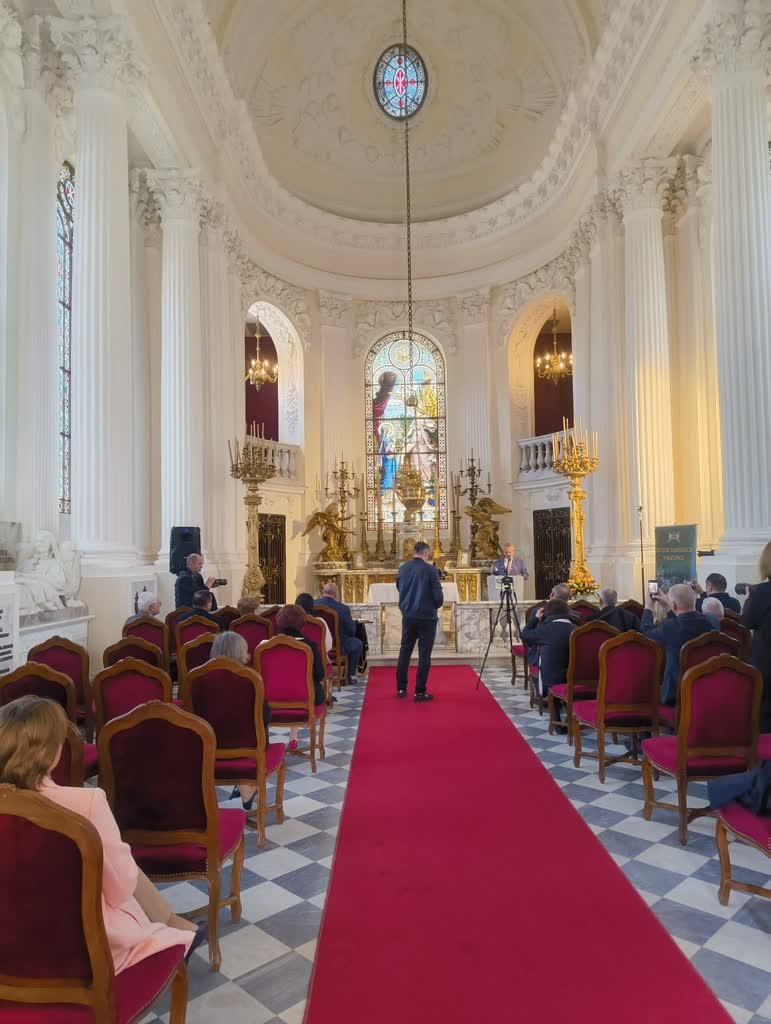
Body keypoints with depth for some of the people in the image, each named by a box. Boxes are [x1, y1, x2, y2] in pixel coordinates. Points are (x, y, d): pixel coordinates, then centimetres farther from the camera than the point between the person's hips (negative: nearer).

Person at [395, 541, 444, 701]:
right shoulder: (430, 570, -13)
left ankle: (401, 688, 21)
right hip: (426, 616, -5)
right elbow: (438, 596, -12)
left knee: (405, 650, 15)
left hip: (408, 615, 5)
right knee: (424, 654, 3)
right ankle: (420, 691, 6)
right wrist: (436, 606, 7)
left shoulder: (402, 568, 2)